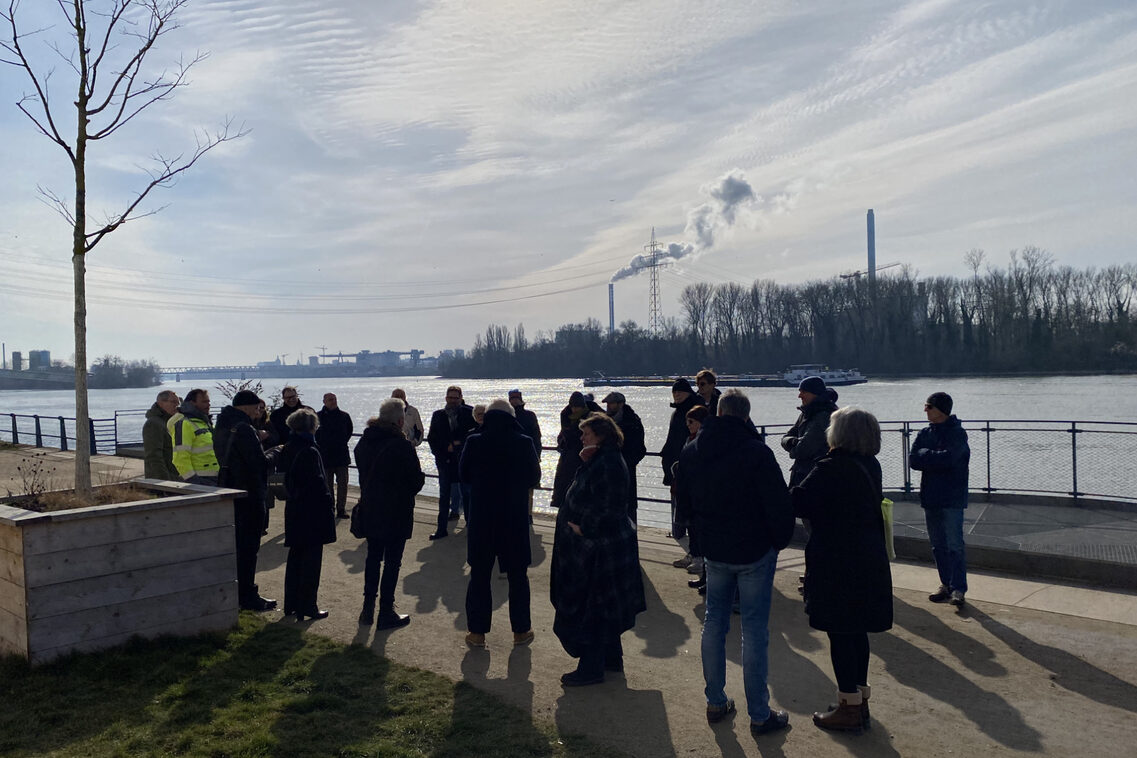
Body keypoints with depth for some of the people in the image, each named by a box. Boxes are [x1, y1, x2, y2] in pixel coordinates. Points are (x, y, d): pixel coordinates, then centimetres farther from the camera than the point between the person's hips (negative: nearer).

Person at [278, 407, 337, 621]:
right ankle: (307, 606, 6)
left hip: (294, 509, 8)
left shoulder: (287, 449, 6)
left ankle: (291, 603, 24)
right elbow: (318, 483, -20)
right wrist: (330, 503, -10)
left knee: (295, 556, 16)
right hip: (313, 513, -8)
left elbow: (283, 477, 13)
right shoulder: (310, 452, -19)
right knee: (311, 559, 1)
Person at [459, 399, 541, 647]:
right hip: (515, 518, 0)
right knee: (517, 576, 14)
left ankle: (477, 632, 18)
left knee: (479, 576, 12)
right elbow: (534, 478, 1)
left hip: (481, 518, 0)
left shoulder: (474, 442, -10)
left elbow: (464, 475, 5)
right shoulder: (524, 443, -11)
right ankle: (521, 631, 22)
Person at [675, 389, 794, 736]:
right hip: (755, 552, -5)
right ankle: (759, 715, 13)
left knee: (714, 623, 17)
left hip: (714, 552, 5)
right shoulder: (756, 452, -18)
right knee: (755, 630, 3)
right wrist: (780, 540, 0)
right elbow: (779, 505, -18)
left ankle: (716, 703, 26)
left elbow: (683, 505, 9)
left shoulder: (691, 451, 0)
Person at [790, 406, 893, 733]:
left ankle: (849, 708, 11)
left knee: (840, 634, 2)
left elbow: (797, 503, -24)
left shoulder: (831, 469, -20)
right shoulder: (871, 466, 6)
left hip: (837, 564, -8)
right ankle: (860, 700, 28)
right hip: (870, 559, 8)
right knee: (857, 631, 17)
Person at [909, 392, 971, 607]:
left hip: (952, 498, -6)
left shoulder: (957, 433, -8)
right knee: (938, 545, 12)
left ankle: (958, 589, -3)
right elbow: (913, 460, -1)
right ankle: (946, 585, 22)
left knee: (955, 544, -7)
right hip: (930, 497, 6)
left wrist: (925, 455, -9)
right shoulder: (925, 433, 10)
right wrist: (936, 459, -14)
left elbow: (949, 459, -23)